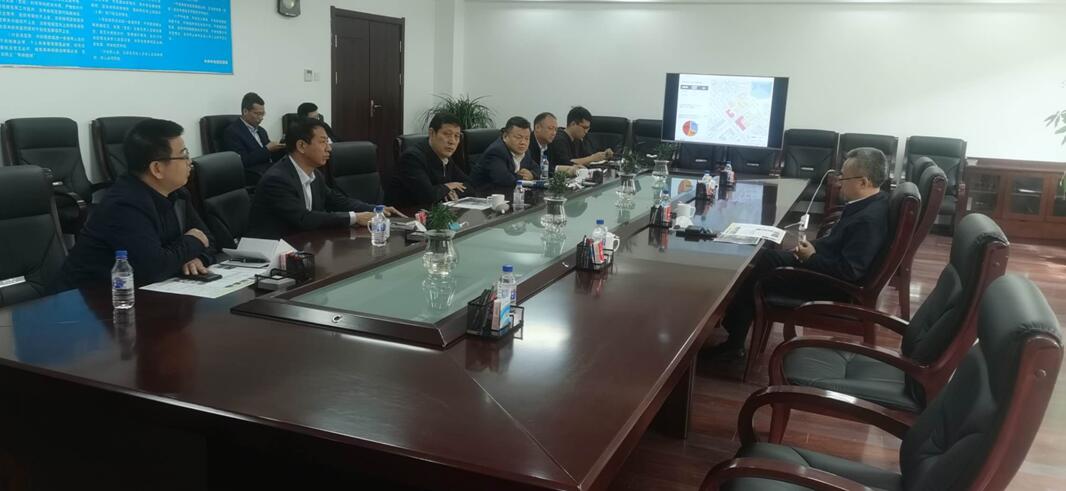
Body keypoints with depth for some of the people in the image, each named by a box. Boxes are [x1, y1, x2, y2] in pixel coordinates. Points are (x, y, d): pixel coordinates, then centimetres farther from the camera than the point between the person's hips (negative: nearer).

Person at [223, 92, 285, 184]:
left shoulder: (261, 131, 24)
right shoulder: (232, 132, -2)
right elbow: (243, 162, -12)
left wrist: (282, 147, 2)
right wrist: (267, 149, -11)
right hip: (254, 176, -7)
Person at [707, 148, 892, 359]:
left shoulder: (869, 219, -29)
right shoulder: (871, 202, 1)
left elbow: (849, 271, -30)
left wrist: (811, 258, -17)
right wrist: (814, 246, 0)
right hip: (826, 265, 9)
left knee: (759, 277, -3)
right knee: (767, 257, 9)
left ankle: (734, 343, 14)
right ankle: (732, 322, 14)